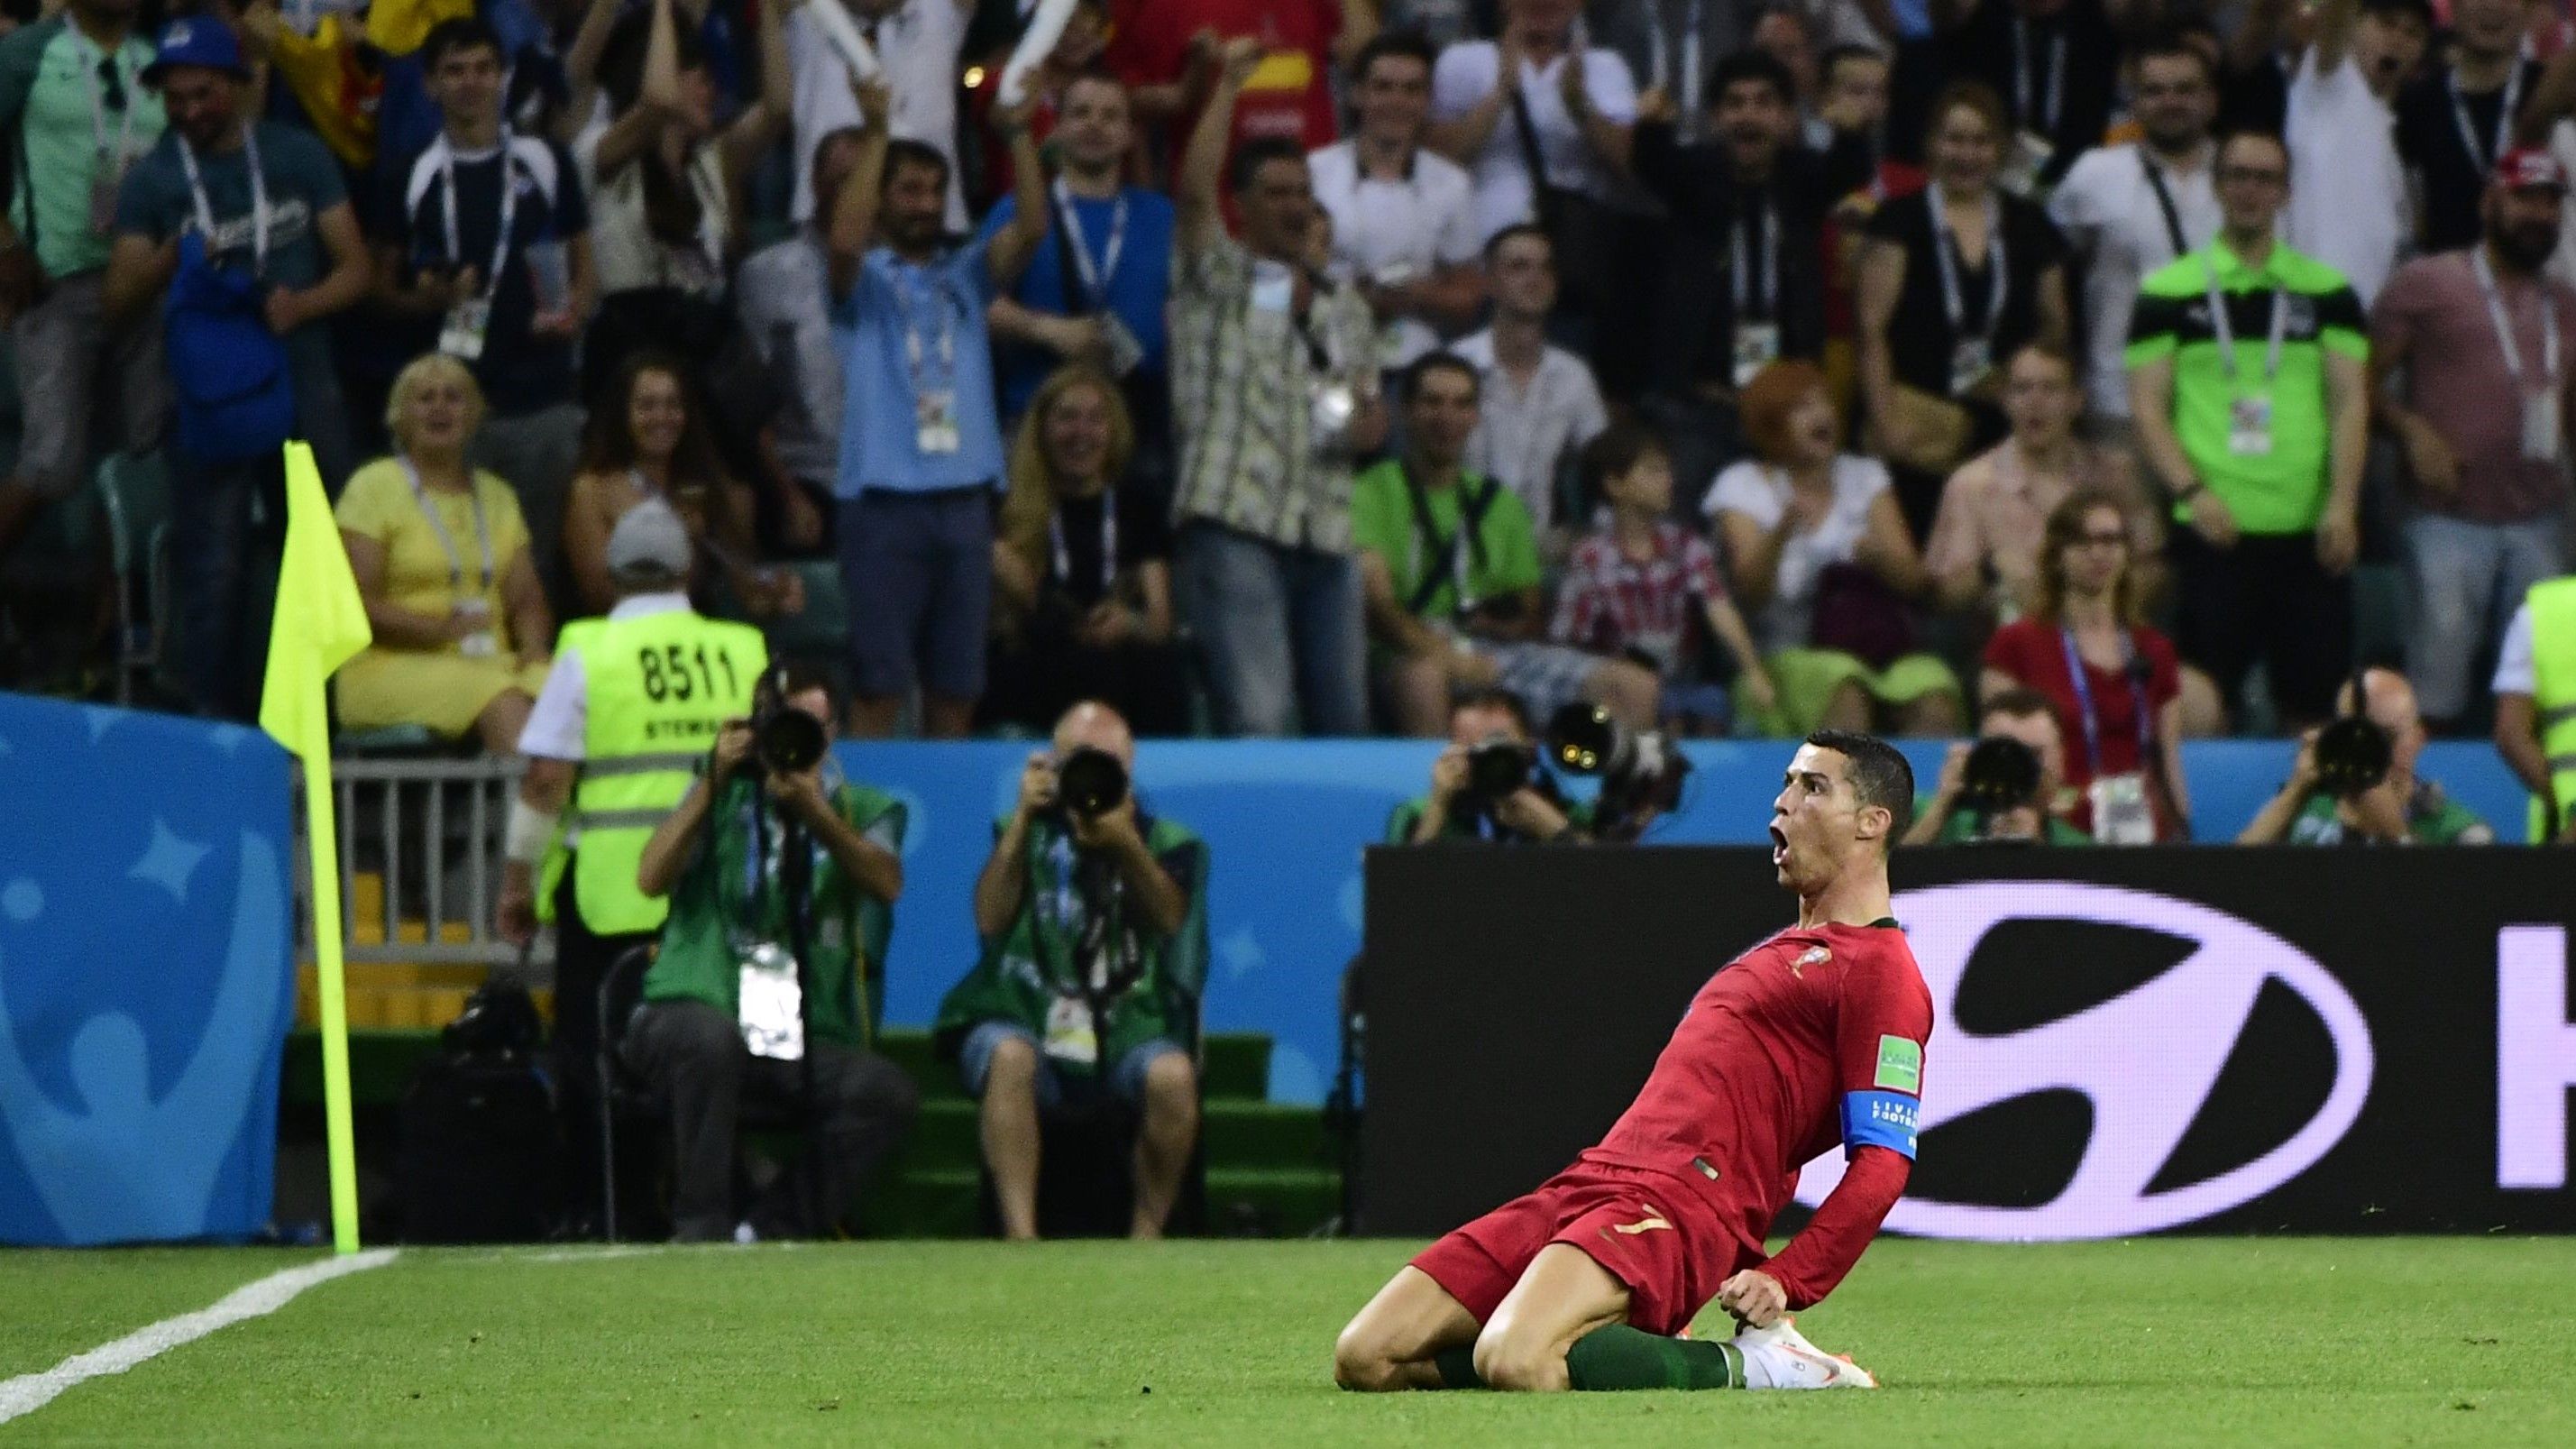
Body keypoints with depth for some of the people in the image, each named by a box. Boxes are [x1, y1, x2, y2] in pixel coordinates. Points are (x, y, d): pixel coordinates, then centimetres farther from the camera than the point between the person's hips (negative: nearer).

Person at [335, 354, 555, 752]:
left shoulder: (496, 495, 24)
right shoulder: (373, 486, 6)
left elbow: (528, 601, 20)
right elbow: (354, 603, -4)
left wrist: (534, 645, -4)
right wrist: (439, 629, -18)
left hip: (490, 660, 5)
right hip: (393, 665, -5)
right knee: (505, 704, -36)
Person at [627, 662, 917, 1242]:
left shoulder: (862, 809, 14)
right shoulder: (723, 798, 14)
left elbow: (886, 885, -9)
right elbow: (651, 880, -3)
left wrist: (813, 811, -23)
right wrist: (712, 784, -12)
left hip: (800, 1042, 1)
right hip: (695, 1015, -1)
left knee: (888, 1092, -27)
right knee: (713, 1036, -37)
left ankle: (765, 1232, -20)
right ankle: (702, 1228, -26)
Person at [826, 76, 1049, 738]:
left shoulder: (966, 273, 15)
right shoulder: (865, 280, 4)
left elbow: (1031, 229, -1)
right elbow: (845, 240, -18)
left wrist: (1018, 133, -10)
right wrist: (876, 135, -19)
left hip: (964, 498, 4)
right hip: (884, 497, -4)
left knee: (956, 684, 7)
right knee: (879, 682, -5)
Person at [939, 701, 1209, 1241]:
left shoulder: (1164, 841, 14)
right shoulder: (1029, 832, 15)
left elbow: (1170, 918, -7)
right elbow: (990, 919, -2)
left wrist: (1125, 846, -23)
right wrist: (1023, 817, -6)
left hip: (1127, 1026, 0)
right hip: (1026, 1018, 0)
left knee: (1172, 1075, -33)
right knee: (1009, 1058, -36)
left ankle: (1146, 1237, -16)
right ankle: (1020, 1238, -39)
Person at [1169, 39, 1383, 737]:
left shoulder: (1346, 307, 21)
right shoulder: (1220, 281, 5)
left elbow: (1374, 415, 24)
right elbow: (1194, 190, -11)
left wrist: (1365, 424, -1)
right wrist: (1229, 84, -14)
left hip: (1325, 533, 6)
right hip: (1234, 524, -6)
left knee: (1344, 719, 8)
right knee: (1258, 717, -15)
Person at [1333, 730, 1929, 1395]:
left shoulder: (1879, 970, -2)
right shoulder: (1789, 949, 28)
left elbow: (1882, 1164, -11)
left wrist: (1783, 1282, -19)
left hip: (1677, 1207, -9)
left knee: (1514, 1364, -36)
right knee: (1364, 1358, -4)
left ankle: (1746, 1364, -13)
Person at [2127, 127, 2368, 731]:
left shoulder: (2328, 292, 10)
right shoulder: (2167, 293, 6)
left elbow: (2349, 403, 6)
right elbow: (2147, 406, 3)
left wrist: (2342, 504, -7)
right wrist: (2192, 492, -11)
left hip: (2308, 531, 1)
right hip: (2214, 533, -1)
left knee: (2311, 704, 2)